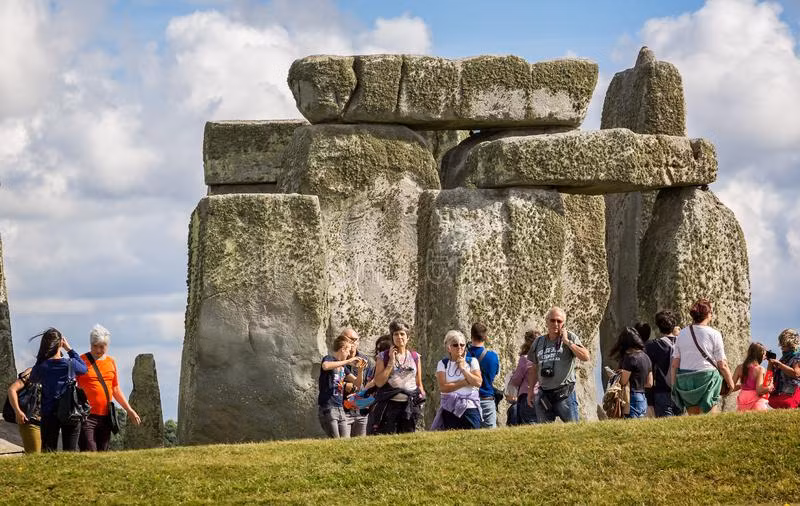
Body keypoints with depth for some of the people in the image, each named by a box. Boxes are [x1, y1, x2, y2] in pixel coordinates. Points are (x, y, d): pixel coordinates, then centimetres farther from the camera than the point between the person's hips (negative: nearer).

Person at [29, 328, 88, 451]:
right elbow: (84, 369, 14)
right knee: (70, 451, 5)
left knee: (48, 453, 6)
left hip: (49, 415, 1)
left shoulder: (41, 367, -8)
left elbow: (33, 378, 14)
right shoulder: (71, 364, -9)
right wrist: (69, 349, 15)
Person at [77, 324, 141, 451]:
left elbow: (116, 390, 22)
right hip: (87, 416, -5)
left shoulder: (111, 362, 14)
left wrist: (129, 410, 17)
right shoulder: (82, 361, -1)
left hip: (105, 416, 5)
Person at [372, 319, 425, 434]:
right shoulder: (384, 357, 5)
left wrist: (422, 396, 3)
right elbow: (379, 383, -5)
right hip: (390, 404, -2)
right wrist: (391, 362, -6)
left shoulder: (415, 357, 12)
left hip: (410, 405, 2)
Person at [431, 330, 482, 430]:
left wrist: (463, 369, -5)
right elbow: (443, 387, -6)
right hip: (450, 410, 0)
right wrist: (466, 382, -6)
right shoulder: (443, 364, 7)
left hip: (470, 408, 0)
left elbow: (478, 382, -3)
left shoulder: (472, 361, 10)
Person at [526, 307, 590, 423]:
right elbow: (534, 369, 23)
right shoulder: (538, 342, 15)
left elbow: (585, 357, -12)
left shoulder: (570, 337, 2)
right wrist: (530, 392, 20)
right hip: (544, 395, 4)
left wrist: (567, 342, -12)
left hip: (564, 393, -4)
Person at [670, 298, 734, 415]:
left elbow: (675, 364, 5)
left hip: (684, 379, 4)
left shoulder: (682, 334, 6)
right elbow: (722, 365, -4)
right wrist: (731, 383, 8)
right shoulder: (714, 334, -5)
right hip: (706, 378, -4)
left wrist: (673, 385, 11)